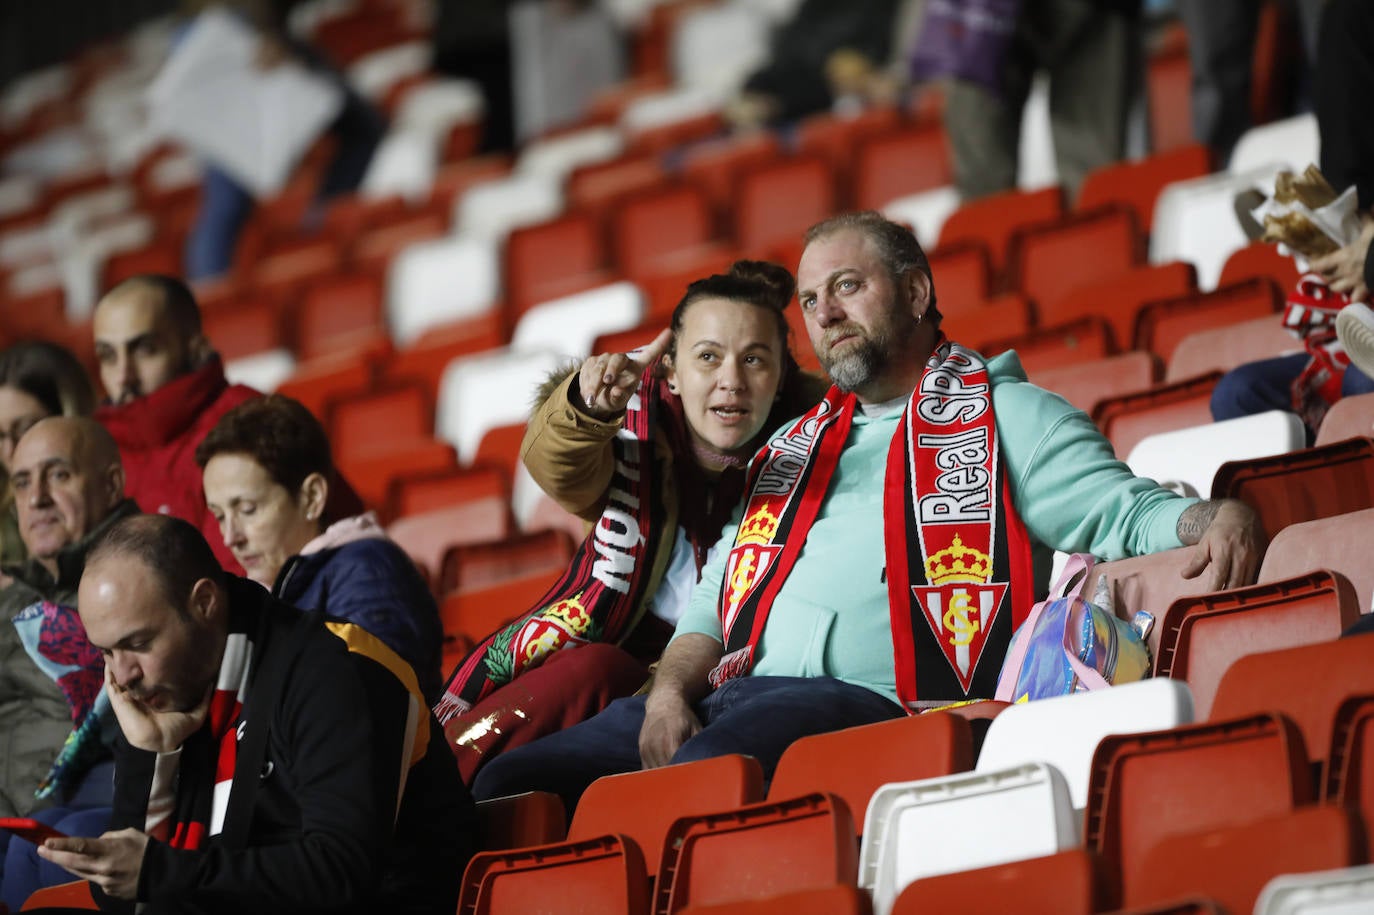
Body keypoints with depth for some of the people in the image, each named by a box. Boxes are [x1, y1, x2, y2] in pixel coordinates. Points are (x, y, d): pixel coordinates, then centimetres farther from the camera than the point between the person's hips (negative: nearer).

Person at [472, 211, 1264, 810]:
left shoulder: (1005, 418, 13)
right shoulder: (795, 448, 31)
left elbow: (1126, 513, 1)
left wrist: (1219, 521, -23)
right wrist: (671, 687, 5)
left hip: (865, 695, -7)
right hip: (732, 692, 7)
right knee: (508, 790, -13)